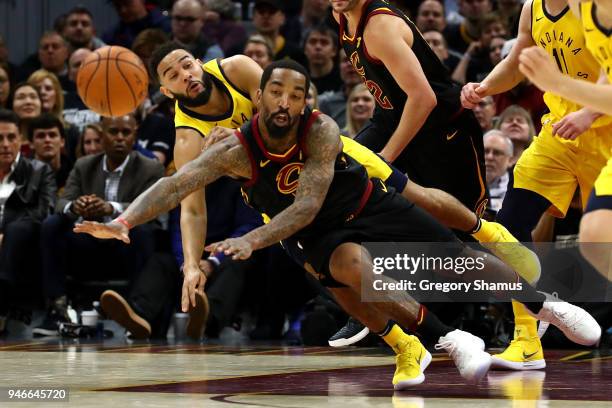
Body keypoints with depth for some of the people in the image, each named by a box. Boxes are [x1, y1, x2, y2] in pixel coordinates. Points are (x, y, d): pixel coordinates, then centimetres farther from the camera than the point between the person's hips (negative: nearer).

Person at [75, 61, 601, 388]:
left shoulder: (321, 130, -27)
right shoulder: (237, 150, -25)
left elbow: (307, 204, -36)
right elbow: (176, 184, -36)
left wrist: (251, 241, -51)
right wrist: (123, 223, -54)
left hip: (371, 206, 0)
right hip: (325, 235, 0)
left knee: (458, 259, 0)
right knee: (352, 268, -35)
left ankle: (546, 306, 25)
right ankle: (446, 339, -23)